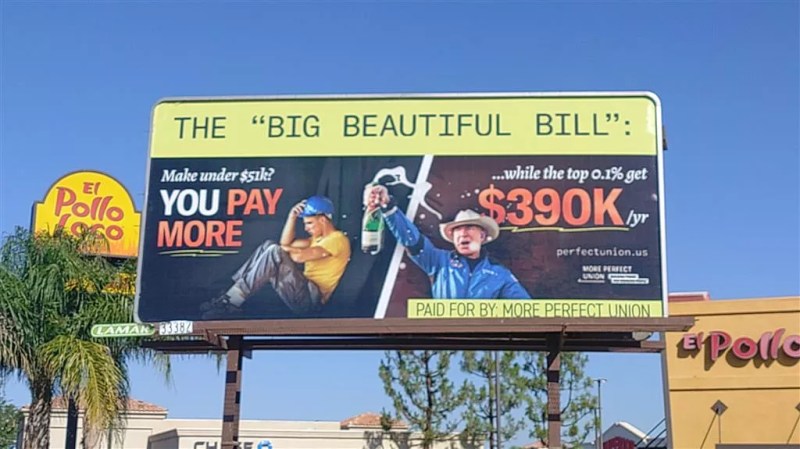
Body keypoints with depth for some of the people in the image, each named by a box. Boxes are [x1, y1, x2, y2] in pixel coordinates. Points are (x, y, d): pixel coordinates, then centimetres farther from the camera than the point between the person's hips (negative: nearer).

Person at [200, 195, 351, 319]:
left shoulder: (337, 239, -9)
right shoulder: (320, 238, 23)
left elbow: (300, 256, -22)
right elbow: (286, 243, 20)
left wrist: (278, 249, -4)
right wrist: (292, 216, 9)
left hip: (310, 299, -10)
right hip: (304, 294, 10)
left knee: (274, 252, -24)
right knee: (268, 245, 4)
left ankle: (232, 302, -24)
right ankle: (230, 295, -7)